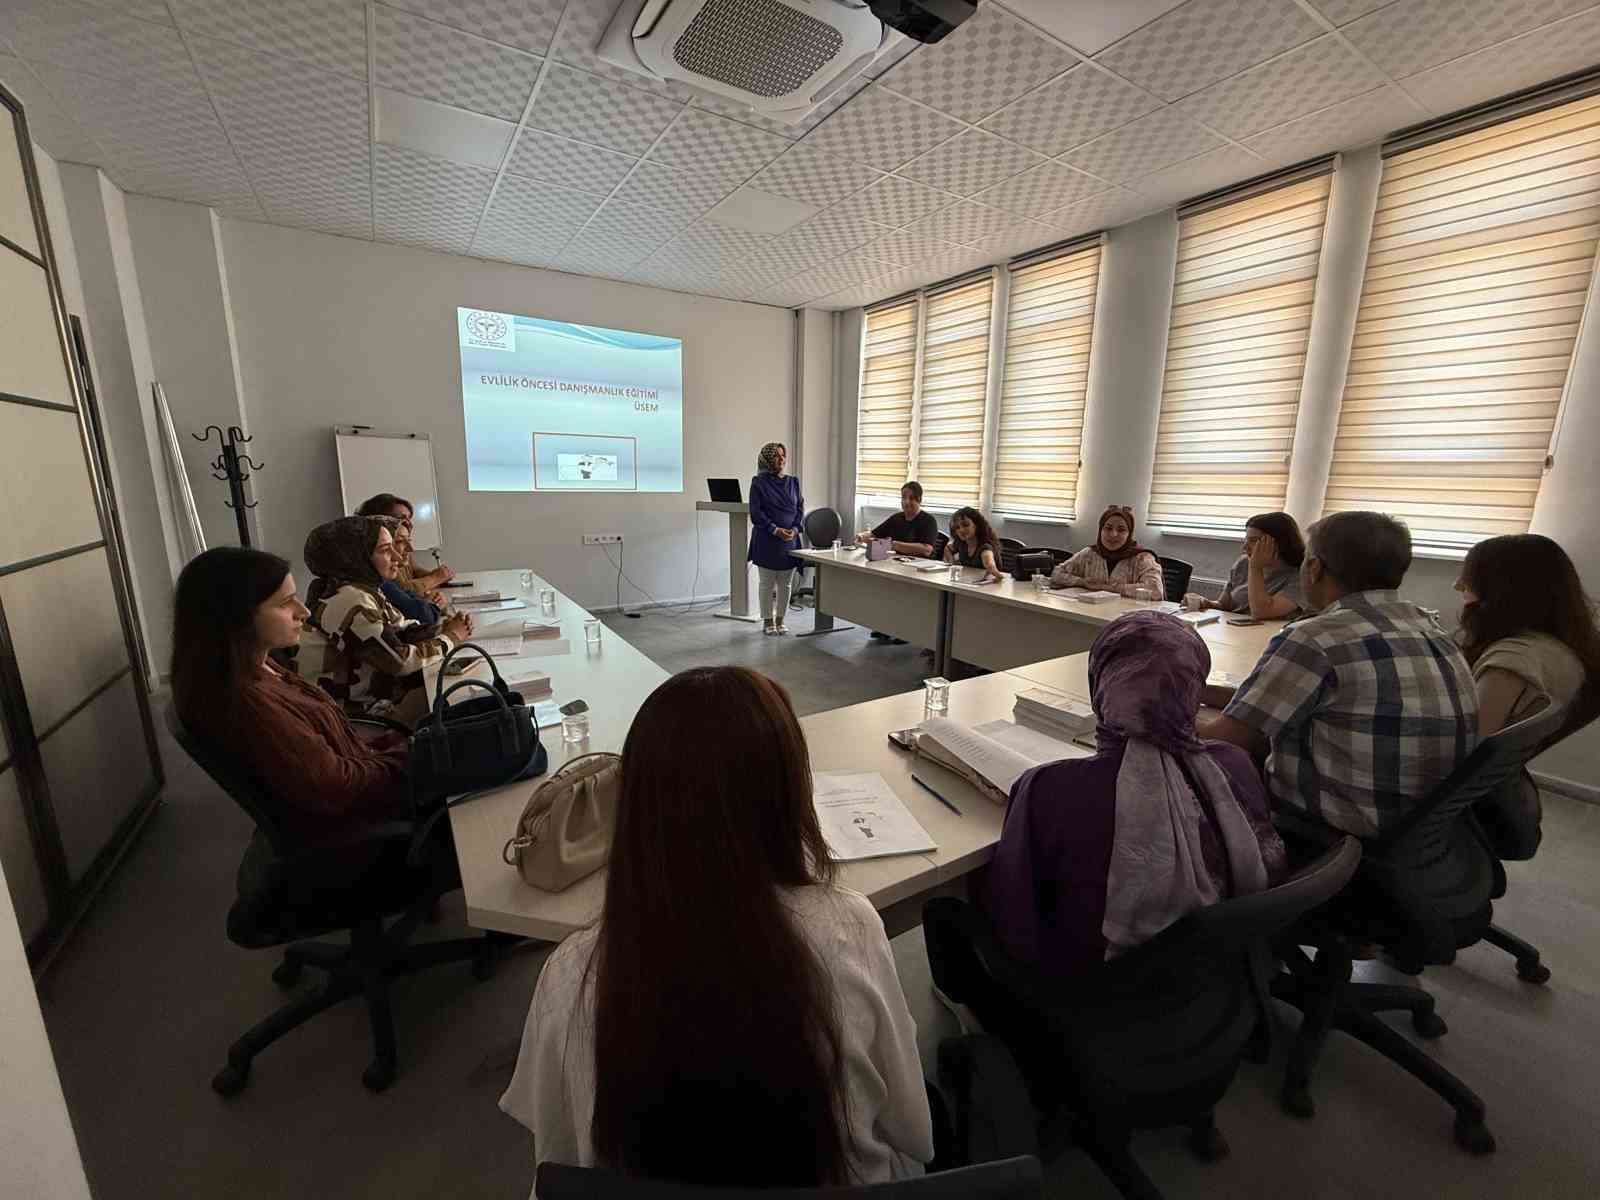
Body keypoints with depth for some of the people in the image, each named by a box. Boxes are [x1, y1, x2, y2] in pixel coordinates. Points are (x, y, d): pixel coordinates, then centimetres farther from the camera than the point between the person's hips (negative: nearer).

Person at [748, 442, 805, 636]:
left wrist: (794, 529, -8)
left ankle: (780, 620, 20)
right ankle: (767, 622, 13)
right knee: (767, 584, 2)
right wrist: (775, 530, -17)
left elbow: (800, 509, 9)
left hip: (790, 541, 4)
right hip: (766, 541, -4)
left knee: (786, 584, 8)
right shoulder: (759, 482, -2)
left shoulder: (792, 482, 11)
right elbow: (756, 513, -7)